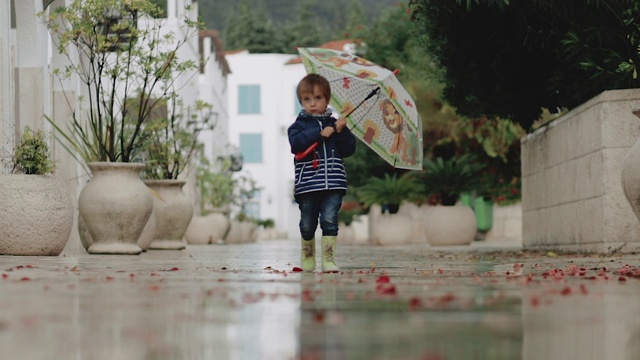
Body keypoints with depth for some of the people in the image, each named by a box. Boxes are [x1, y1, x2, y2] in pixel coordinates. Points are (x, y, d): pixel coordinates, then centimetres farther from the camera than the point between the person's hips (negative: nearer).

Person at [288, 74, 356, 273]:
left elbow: (349, 149, 6)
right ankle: (307, 256, 28)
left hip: (333, 183, 1)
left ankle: (328, 258, -5)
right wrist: (320, 134, -17)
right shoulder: (299, 125, 6)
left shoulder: (334, 124, 12)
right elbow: (296, 144, -14)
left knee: (329, 220, -9)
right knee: (307, 224, 8)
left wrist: (341, 131, -9)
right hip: (307, 184, 0)